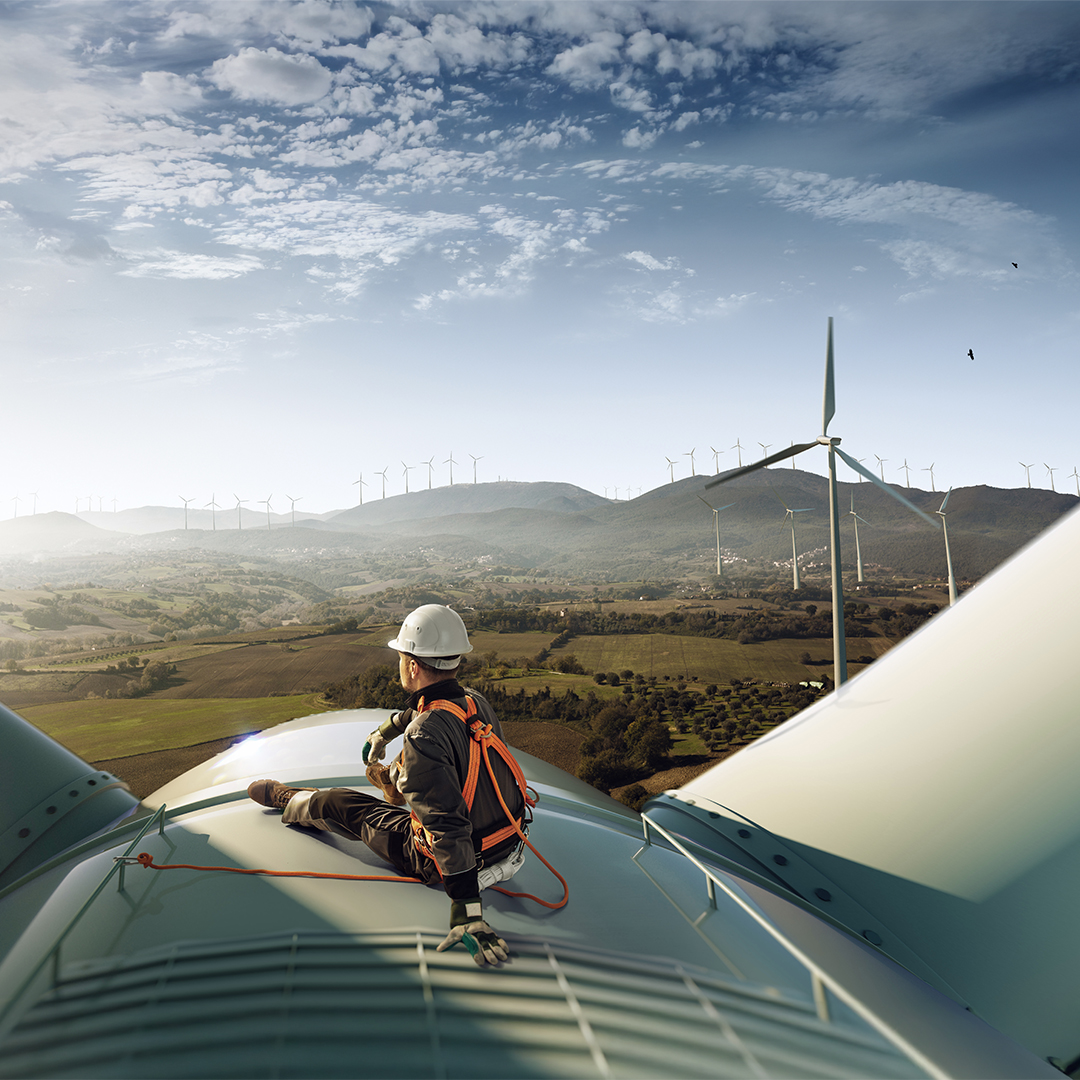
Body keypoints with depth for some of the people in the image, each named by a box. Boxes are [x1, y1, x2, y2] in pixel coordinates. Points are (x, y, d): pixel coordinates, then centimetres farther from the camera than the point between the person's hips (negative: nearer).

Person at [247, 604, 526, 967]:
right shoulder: (476, 702, -5)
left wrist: (467, 912, -32)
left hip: (456, 864, -6)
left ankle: (285, 799, 42)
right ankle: (387, 777, 61)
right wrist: (384, 731, 36)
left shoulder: (424, 737, -31)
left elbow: (449, 826, -35)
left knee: (336, 804, 11)